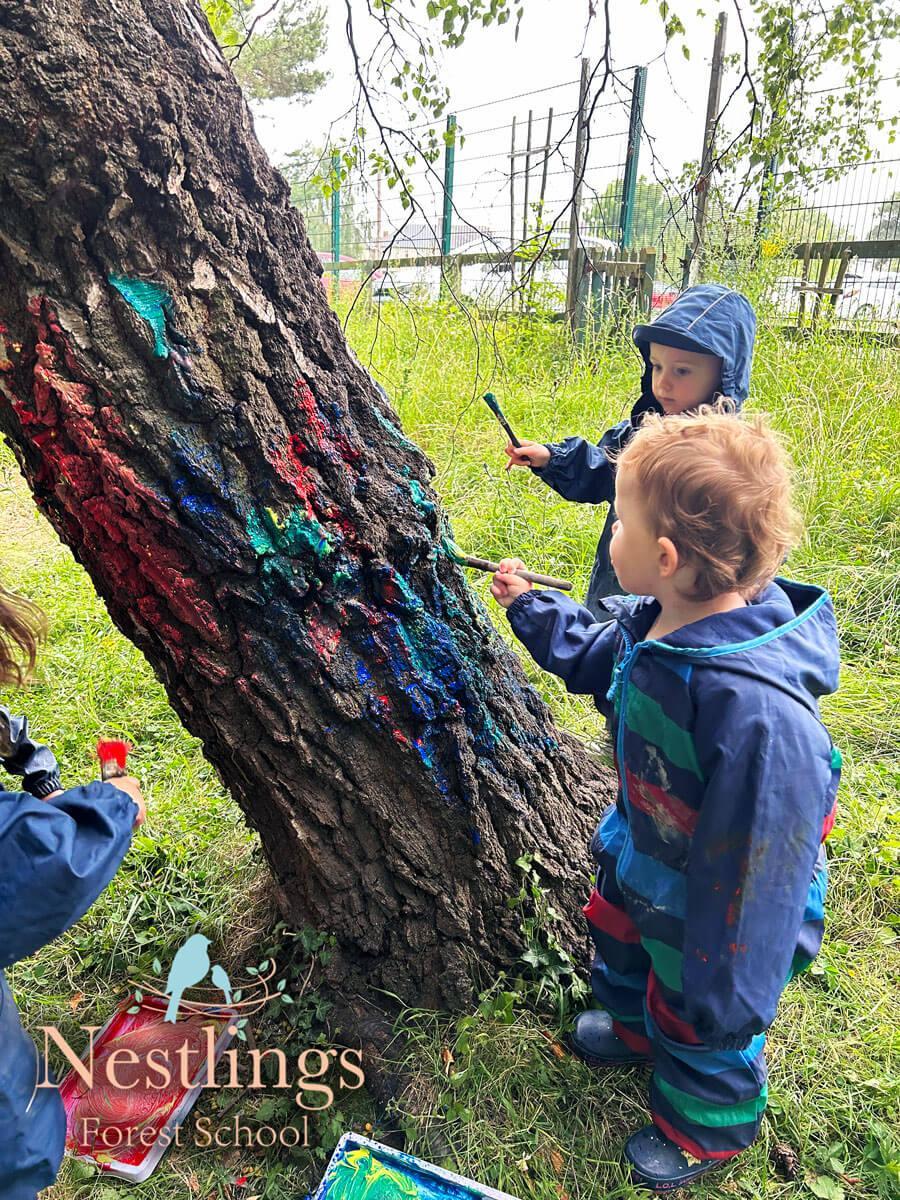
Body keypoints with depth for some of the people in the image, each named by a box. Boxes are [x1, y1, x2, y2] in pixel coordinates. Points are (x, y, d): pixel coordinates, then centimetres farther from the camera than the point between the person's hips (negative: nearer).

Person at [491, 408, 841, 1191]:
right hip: (641, 863, 8)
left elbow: (757, 869, -34)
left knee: (701, 1030, 23)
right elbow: (596, 658, 8)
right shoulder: (656, 624, -17)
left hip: (707, 911, -7)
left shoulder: (759, 714, -45)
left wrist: (728, 992, -22)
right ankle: (634, 1026, 70)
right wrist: (530, 608, 10)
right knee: (621, 950, 35)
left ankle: (706, 1131, 57)